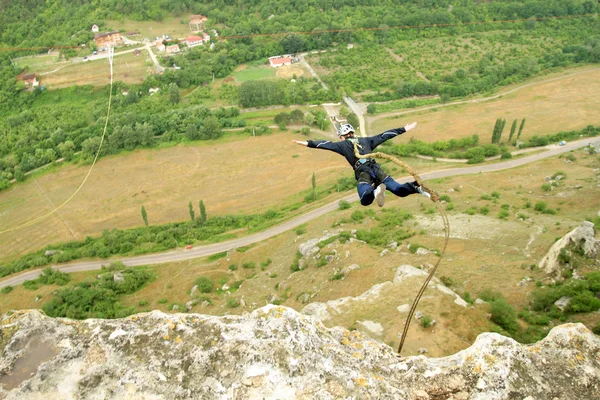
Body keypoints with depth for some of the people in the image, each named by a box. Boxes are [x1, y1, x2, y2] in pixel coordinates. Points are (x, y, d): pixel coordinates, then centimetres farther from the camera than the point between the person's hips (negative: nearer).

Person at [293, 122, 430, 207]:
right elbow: (384, 136, 29)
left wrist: (308, 143, 2)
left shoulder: (343, 145, 16)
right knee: (399, 190, 3)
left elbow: (327, 144, 5)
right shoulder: (366, 140, 28)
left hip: (362, 172, -4)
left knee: (365, 200, -15)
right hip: (376, 169, 4)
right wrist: (404, 129, 35)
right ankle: (416, 187, -29)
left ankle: (376, 190, -48)